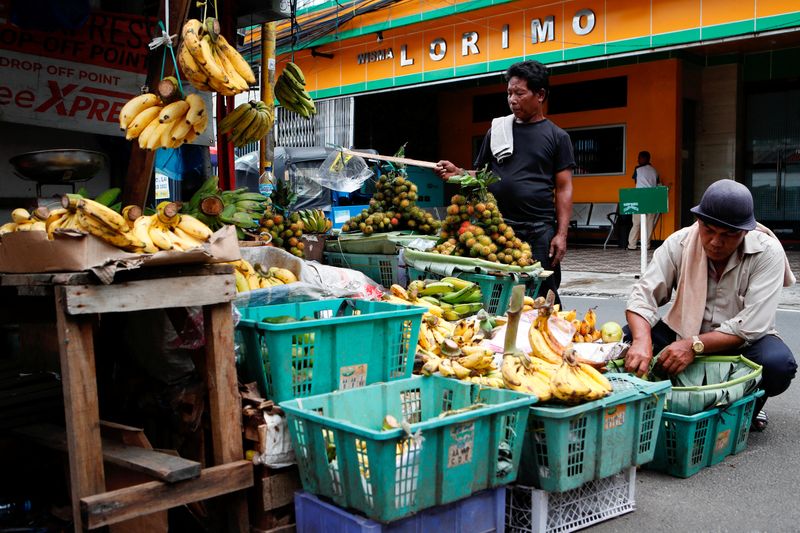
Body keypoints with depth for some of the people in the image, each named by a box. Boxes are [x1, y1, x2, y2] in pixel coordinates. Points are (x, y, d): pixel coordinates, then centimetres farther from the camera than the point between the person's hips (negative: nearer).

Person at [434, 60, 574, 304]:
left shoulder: (557, 137, 6)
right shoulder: (497, 130, 13)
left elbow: (563, 188, 2)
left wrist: (561, 234, -7)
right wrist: (457, 173, -4)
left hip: (539, 230, -2)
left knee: (543, 295, 1)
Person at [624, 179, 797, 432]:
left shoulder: (768, 253, -17)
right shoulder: (680, 243, -12)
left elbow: (750, 325, -23)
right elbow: (643, 295, -19)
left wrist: (694, 345, -36)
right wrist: (642, 341, -40)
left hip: (741, 343, -1)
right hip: (684, 334, 2)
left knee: (778, 364, -34)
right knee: (626, 339, -24)